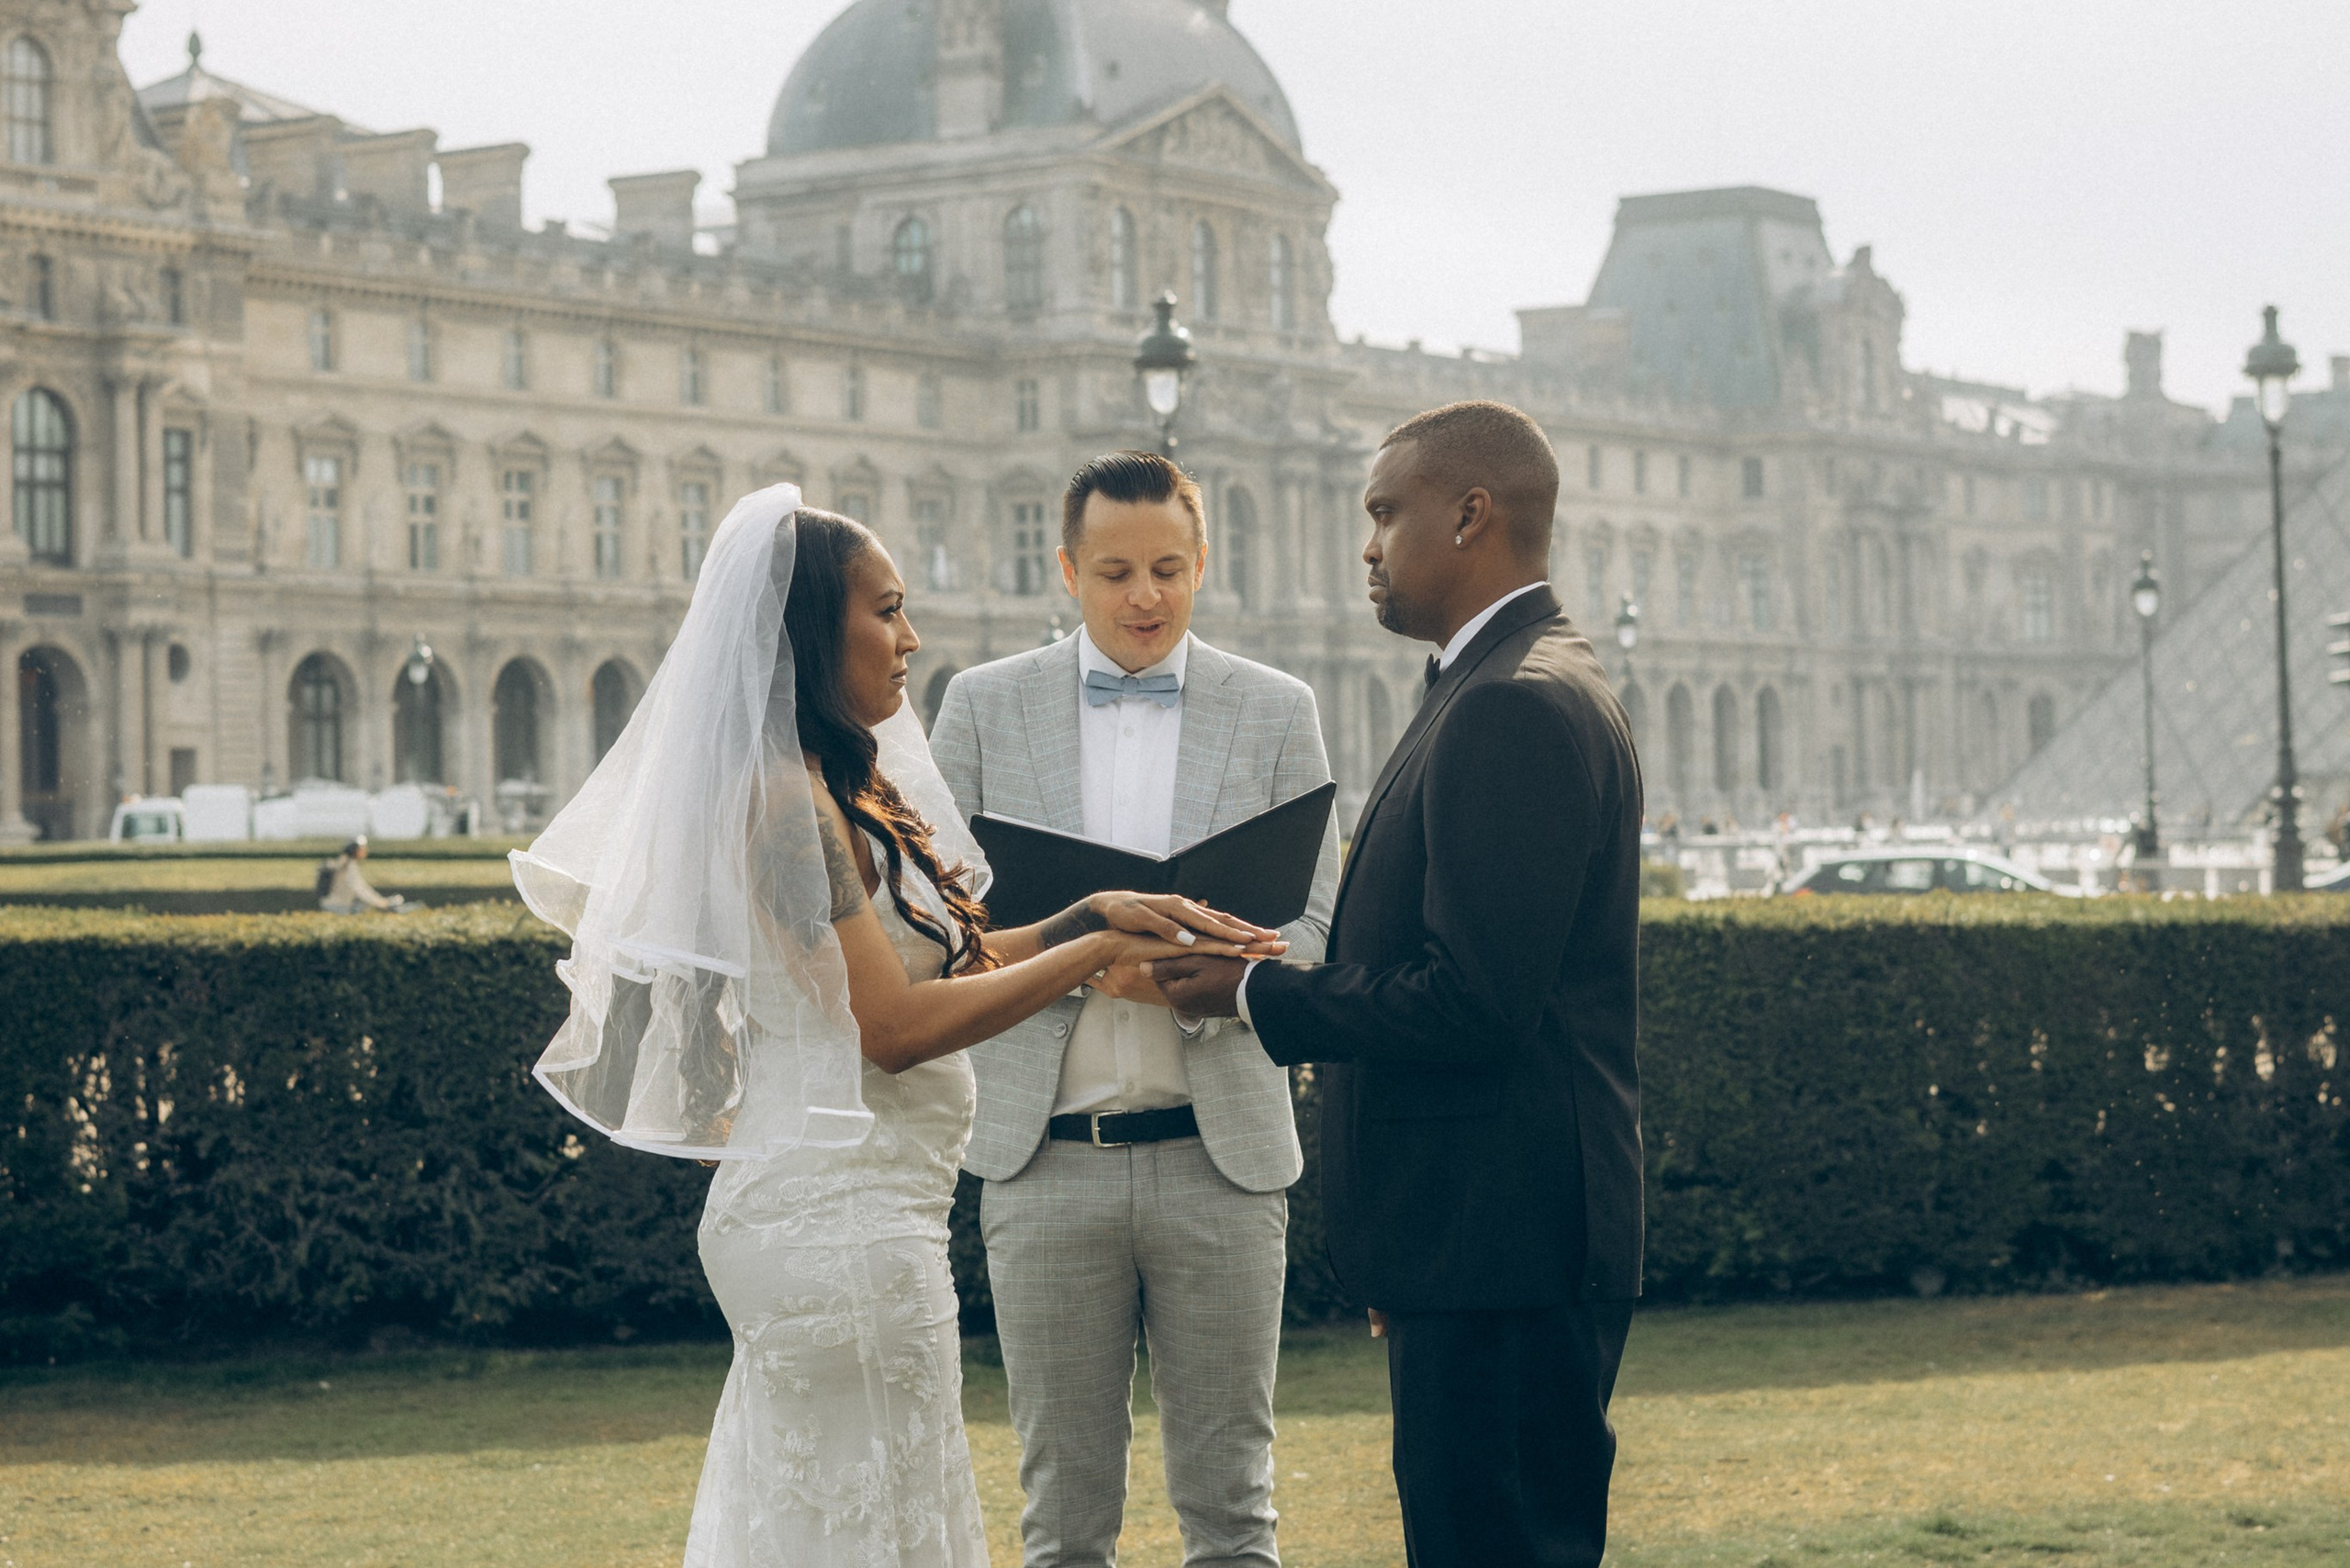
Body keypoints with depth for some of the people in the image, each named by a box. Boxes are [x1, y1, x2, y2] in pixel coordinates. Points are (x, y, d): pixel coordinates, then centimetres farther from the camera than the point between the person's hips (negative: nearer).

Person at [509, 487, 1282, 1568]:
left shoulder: (843, 790, 14)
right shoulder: (784, 797, -17)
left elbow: (932, 959, 14)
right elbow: (893, 1022, -20)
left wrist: (1092, 914, 1)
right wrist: (1096, 951, -14)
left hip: (837, 1209, 10)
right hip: (843, 1220, -10)